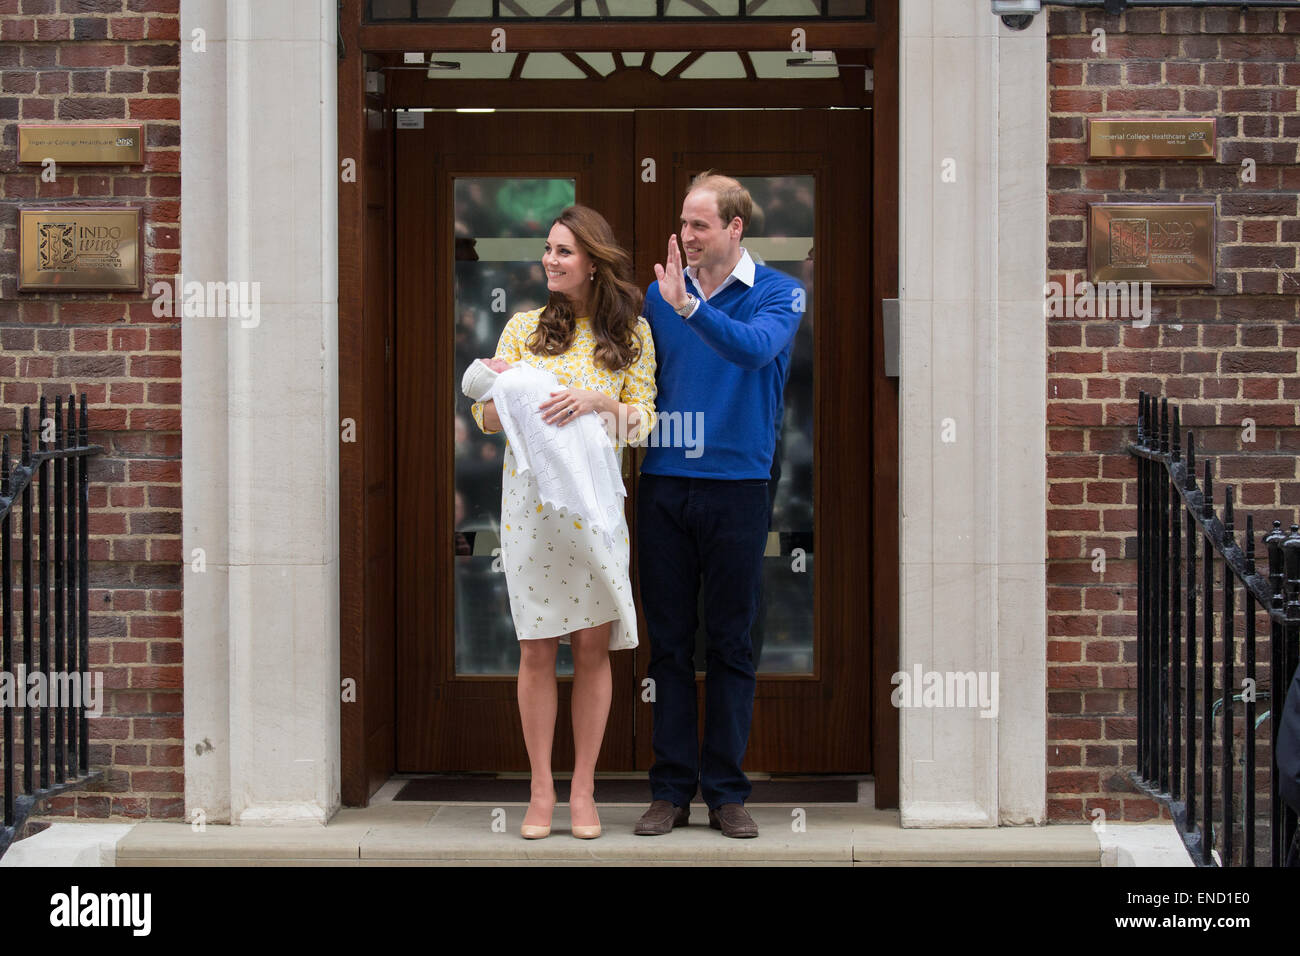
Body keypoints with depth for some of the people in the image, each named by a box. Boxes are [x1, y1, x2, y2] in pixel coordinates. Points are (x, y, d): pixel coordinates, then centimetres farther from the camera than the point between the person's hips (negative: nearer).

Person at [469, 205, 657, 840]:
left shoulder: (631, 334, 6)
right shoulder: (524, 327, 9)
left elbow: (642, 424, 2)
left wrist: (600, 401, -16)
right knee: (536, 646, 0)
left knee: (594, 644, 0)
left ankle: (583, 789, 10)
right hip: (529, 496, 1)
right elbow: (486, 417, 7)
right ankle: (541, 791, 8)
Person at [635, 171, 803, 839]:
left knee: (730, 644, 3)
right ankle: (671, 789, 11)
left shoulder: (776, 293, -1)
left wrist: (689, 307, -32)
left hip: (736, 485, -2)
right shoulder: (661, 291, 9)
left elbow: (755, 349, -22)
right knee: (669, 641, 5)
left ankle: (726, 791, 10)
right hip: (664, 484, 3)